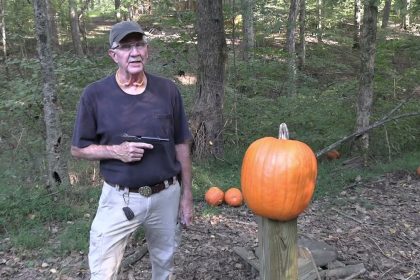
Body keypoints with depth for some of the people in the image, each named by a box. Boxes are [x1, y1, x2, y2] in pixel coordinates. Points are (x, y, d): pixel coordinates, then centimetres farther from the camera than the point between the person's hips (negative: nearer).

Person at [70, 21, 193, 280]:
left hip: (166, 196, 2)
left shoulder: (168, 90, -4)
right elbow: (79, 149, -1)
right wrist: (117, 151, -19)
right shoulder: (95, 94, -9)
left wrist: (186, 195, 3)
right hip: (119, 198, -2)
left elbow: (181, 145, 2)